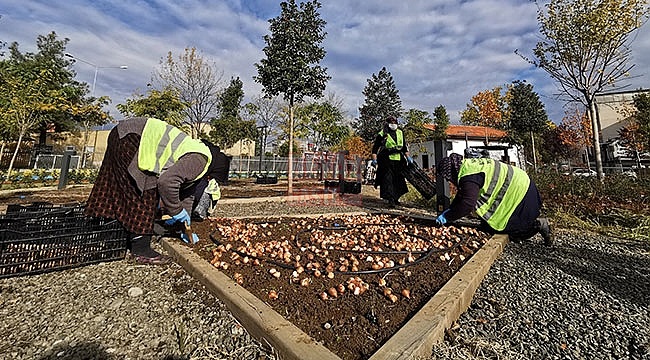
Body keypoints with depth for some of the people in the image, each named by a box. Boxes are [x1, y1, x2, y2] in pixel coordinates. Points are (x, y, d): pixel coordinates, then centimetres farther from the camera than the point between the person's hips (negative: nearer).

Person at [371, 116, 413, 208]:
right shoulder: (382, 135, -3)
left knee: (398, 180, 11)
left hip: (398, 161, 6)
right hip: (386, 161, -6)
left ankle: (395, 199, 26)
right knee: (388, 180, -11)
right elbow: (375, 147, -3)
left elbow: (404, 146, 24)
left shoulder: (400, 133, 15)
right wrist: (374, 159, -11)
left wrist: (408, 156, 19)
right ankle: (390, 200, -8)